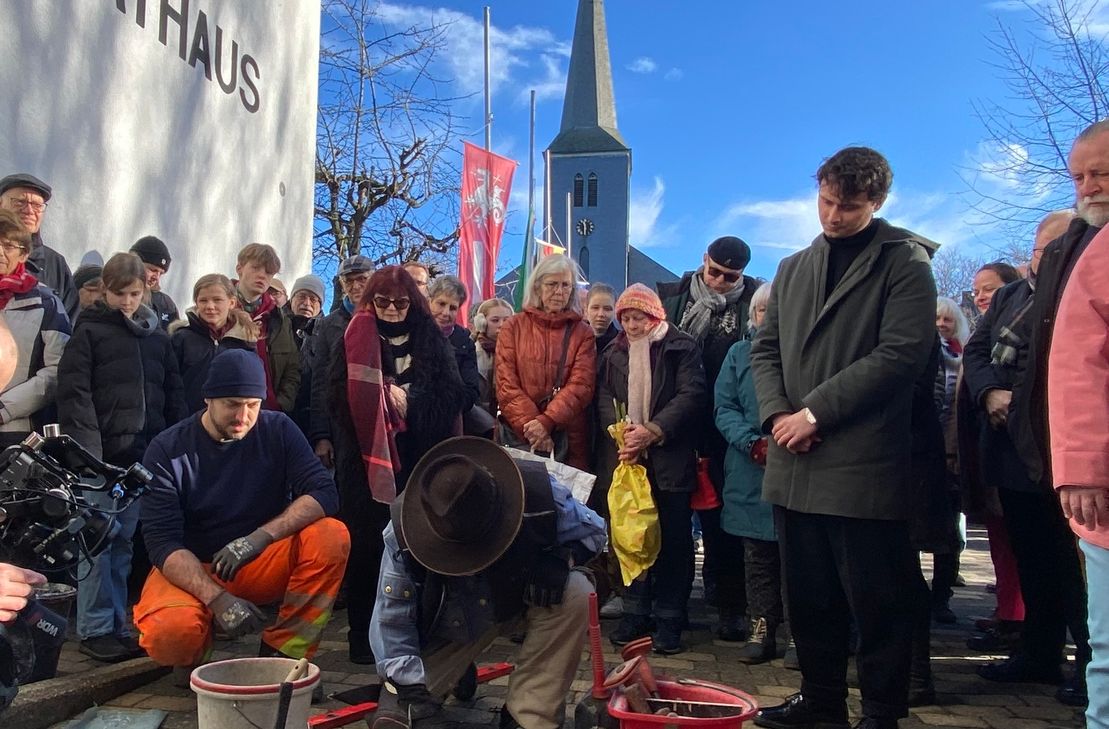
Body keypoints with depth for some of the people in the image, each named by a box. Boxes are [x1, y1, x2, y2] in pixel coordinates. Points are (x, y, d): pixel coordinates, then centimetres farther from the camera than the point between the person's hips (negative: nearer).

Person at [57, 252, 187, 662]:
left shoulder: (157, 336, 15)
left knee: (124, 542, 11)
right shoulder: (89, 332, 1)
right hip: (103, 455, -4)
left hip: (145, 455, 4)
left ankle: (119, 625, 18)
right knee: (100, 541, -2)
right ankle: (95, 629, 7)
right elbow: (74, 394, -7)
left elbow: (174, 394, 14)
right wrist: (87, 452, -15)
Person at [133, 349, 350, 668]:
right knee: (169, 634, -34)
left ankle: (280, 653, -14)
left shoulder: (277, 430, -4)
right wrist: (217, 598, -31)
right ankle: (197, 657, 4)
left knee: (332, 537, -26)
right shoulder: (168, 449, -10)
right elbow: (162, 541, -17)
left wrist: (260, 536, -30)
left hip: (261, 564, 2)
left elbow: (324, 494, -15)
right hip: (191, 570, -2)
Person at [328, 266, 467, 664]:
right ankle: (363, 632, 12)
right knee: (366, 545, 0)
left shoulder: (431, 340, 10)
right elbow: (341, 394, -2)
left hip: (417, 461, 1)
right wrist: (388, 399, -10)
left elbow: (452, 395, 2)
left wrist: (408, 403, -9)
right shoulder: (354, 339, 8)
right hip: (365, 458, -1)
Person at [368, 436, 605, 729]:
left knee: (575, 594, -32)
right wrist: (410, 684, -25)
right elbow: (391, 616, -19)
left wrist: (557, 561, -33)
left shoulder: (537, 493, -32)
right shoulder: (403, 532, -30)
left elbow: (592, 531, -13)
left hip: (522, 596, 1)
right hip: (449, 624, 0)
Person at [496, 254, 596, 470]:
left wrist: (546, 422, -18)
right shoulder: (513, 327, 5)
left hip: (568, 439, 0)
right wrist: (531, 426, -14)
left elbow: (581, 386, -5)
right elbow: (506, 386, -2)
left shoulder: (583, 333, 7)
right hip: (518, 435, 0)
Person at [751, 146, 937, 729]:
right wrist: (778, 414, -3)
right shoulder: (793, 270, 18)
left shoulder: (905, 262, 0)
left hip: (865, 463, -5)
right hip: (794, 462, 6)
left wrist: (814, 412, -13)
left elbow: (901, 353, -11)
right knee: (808, 594, 14)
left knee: (876, 601, 3)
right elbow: (765, 348, 16)